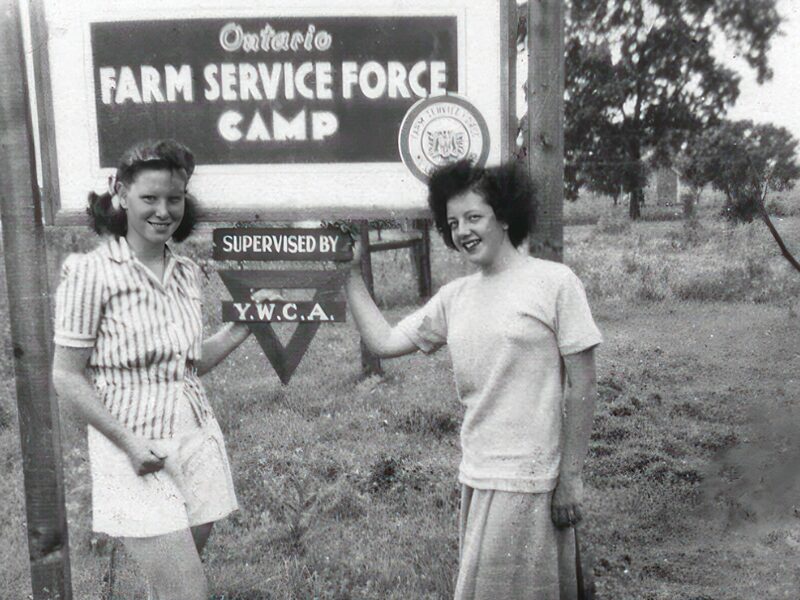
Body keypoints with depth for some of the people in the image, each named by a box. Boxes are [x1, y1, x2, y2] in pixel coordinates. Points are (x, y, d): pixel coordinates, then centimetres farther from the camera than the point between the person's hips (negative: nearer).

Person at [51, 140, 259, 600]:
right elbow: (67, 377, -7)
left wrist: (243, 325, 3)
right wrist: (129, 442, -14)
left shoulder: (187, 273, 8)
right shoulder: (92, 272, -9)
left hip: (197, 441, 5)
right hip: (136, 451, -5)